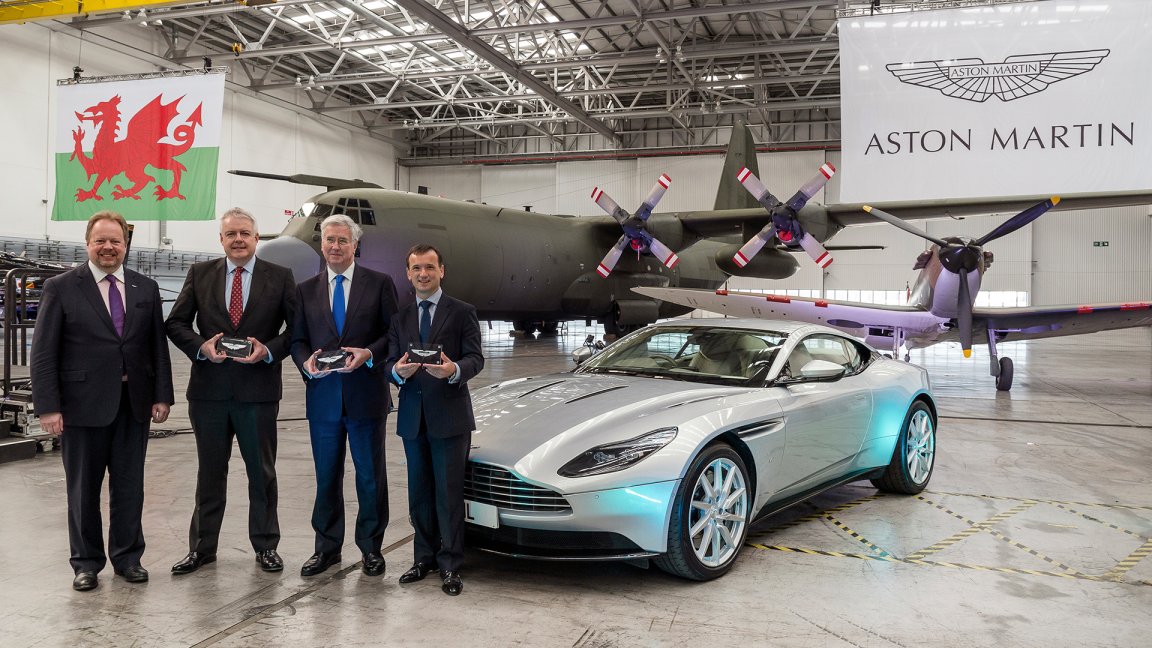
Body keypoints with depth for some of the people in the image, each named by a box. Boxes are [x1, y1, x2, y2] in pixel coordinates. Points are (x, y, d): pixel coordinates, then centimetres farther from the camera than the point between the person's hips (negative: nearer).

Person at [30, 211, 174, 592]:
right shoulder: (61, 288, -2)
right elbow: (43, 353, -4)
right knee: (83, 489, 9)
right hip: (83, 404, -2)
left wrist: (162, 396, 2)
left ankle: (127, 557, 24)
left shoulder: (146, 289, 8)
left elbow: (158, 347, 9)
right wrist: (48, 406, -10)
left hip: (134, 404, 3)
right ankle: (86, 562, 23)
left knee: (129, 487, 10)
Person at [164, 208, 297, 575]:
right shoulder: (200, 274, 5)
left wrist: (268, 350, -14)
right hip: (209, 389, 1)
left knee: (262, 472, 9)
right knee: (209, 472, 13)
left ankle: (265, 546, 23)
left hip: (258, 390, -1)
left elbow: (295, 328, 1)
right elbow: (176, 323, 6)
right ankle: (202, 547, 25)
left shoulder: (280, 277, 1)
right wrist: (201, 346, -11)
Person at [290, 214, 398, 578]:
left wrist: (369, 354, -17)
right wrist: (306, 362, -11)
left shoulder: (379, 284, 2)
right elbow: (297, 339, 9)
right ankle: (327, 548, 24)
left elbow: (394, 333, -1)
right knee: (326, 477, 11)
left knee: (370, 476, 7)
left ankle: (371, 548, 20)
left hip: (366, 395, -2)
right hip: (322, 396, 3)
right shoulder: (306, 290, 11)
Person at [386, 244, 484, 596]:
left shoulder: (462, 312, 1)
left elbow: (475, 358, -5)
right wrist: (398, 371, -16)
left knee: (449, 493, -2)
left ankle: (450, 565, 6)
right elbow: (390, 363, 8)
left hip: (449, 416, -4)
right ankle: (425, 557, 24)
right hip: (412, 417, 4)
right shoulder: (400, 317, 13)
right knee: (419, 492, 12)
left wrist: (454, 370, -26)